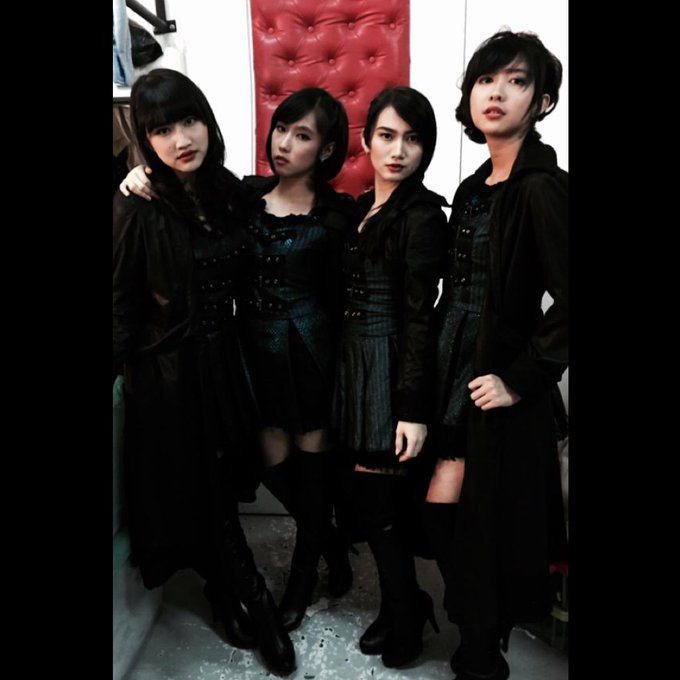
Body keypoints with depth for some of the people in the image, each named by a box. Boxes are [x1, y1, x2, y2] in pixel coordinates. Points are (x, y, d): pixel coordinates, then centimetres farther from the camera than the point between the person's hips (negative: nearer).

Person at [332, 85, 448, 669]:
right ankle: (406, 604, 36)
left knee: (380, 507, 4)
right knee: (372, 499, 14)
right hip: (354, 362, 7)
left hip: (392, 370, -7)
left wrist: (414, 410, -17)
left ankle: (404, 625, 29)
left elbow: (420, 318, -16)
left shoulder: (423, 215, -11)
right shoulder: (362, 206, 12)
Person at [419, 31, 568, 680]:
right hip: (453, 370, 7)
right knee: (442, 511, 16)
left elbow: (567, 301, -22)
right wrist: (438, 363, 9)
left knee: (481, 517, 7)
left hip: (497, 384, -7)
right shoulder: (473, 189, 10)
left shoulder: (542, 187, -14)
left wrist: (521, 380, -17)